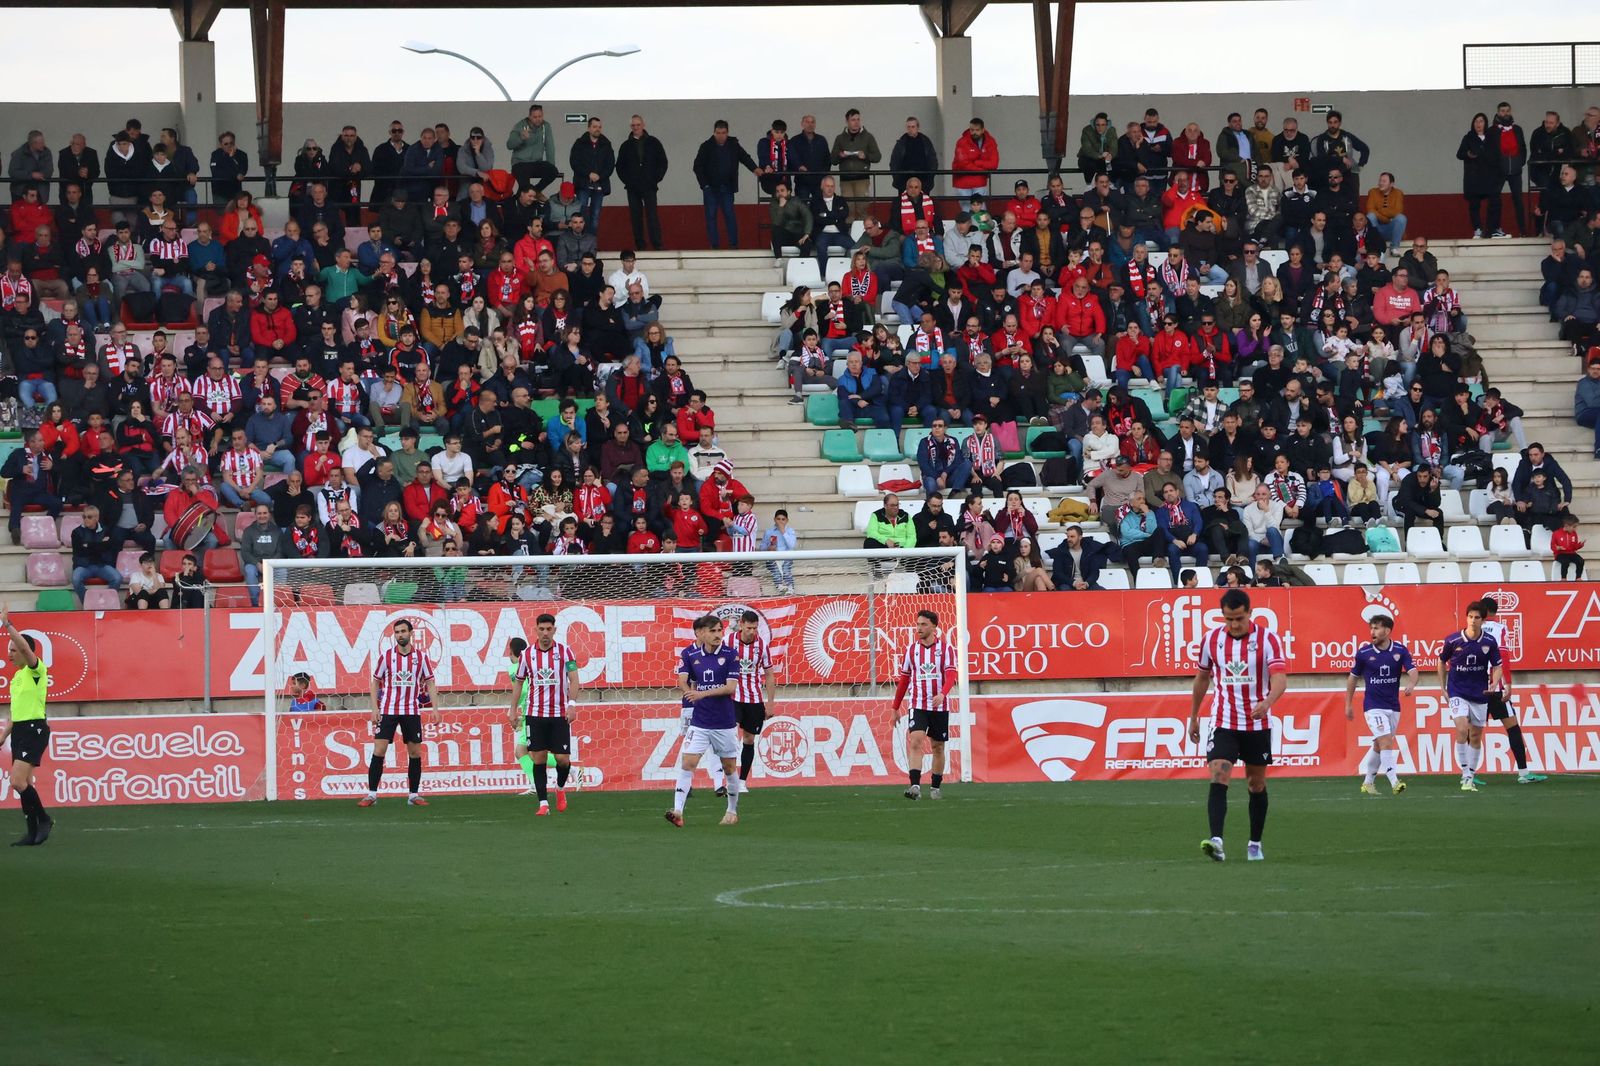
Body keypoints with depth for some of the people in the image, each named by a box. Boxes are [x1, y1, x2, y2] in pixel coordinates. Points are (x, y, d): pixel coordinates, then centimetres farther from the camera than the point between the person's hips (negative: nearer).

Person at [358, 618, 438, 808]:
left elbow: (430, 682, 7)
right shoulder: (386, 655, -1)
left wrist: (435, 708, -1)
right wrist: (375, 708, -4)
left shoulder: (421, 656, 1)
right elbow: (375, 681, 5)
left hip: (412, 711, 1)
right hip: (388, 710, -1)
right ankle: (371, 794, -2)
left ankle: (414, 795, 10)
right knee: (379, 751, -7)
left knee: (415, 752, 2)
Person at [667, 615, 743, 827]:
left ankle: (732, 811, 27)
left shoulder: (730, 655, -5)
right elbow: (682, 681, -7)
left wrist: (703, 693, -24)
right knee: (687, 763, -12)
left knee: (729, 767, 10)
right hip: (699, 721, 1)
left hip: (725, 721, -1)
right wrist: (690, 693, -27)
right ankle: (678, 811, -18)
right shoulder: (689, 654, 0)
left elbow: (731, 687, -13)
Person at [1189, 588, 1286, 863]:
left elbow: (1280, 676, -22)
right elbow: (1202, 677, 14)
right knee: (1218, 780, -17)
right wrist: (1193, 717, 17)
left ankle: (1255, 844, 25)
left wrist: (1268, 702, -42)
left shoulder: (1268, 639, -10)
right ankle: (1216, 841, -28)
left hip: (1257, 724, -1)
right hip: (1223, 724, 1)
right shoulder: (1211, 639, -1)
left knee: (1257, 785, 10)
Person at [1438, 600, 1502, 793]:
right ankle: (1465, 776, -14)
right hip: (1457, 693, -2)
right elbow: (1442, 662, 8)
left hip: (1480, 695, 2)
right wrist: (1443, 689, 6)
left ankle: (1471, 777, 21)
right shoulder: (1452, 640, -9)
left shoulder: (1489, 642, -7)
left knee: (1476, 737, 8)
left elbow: (1497, 666, 1)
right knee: (1462, 730, -20)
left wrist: (1494, 683, -20)